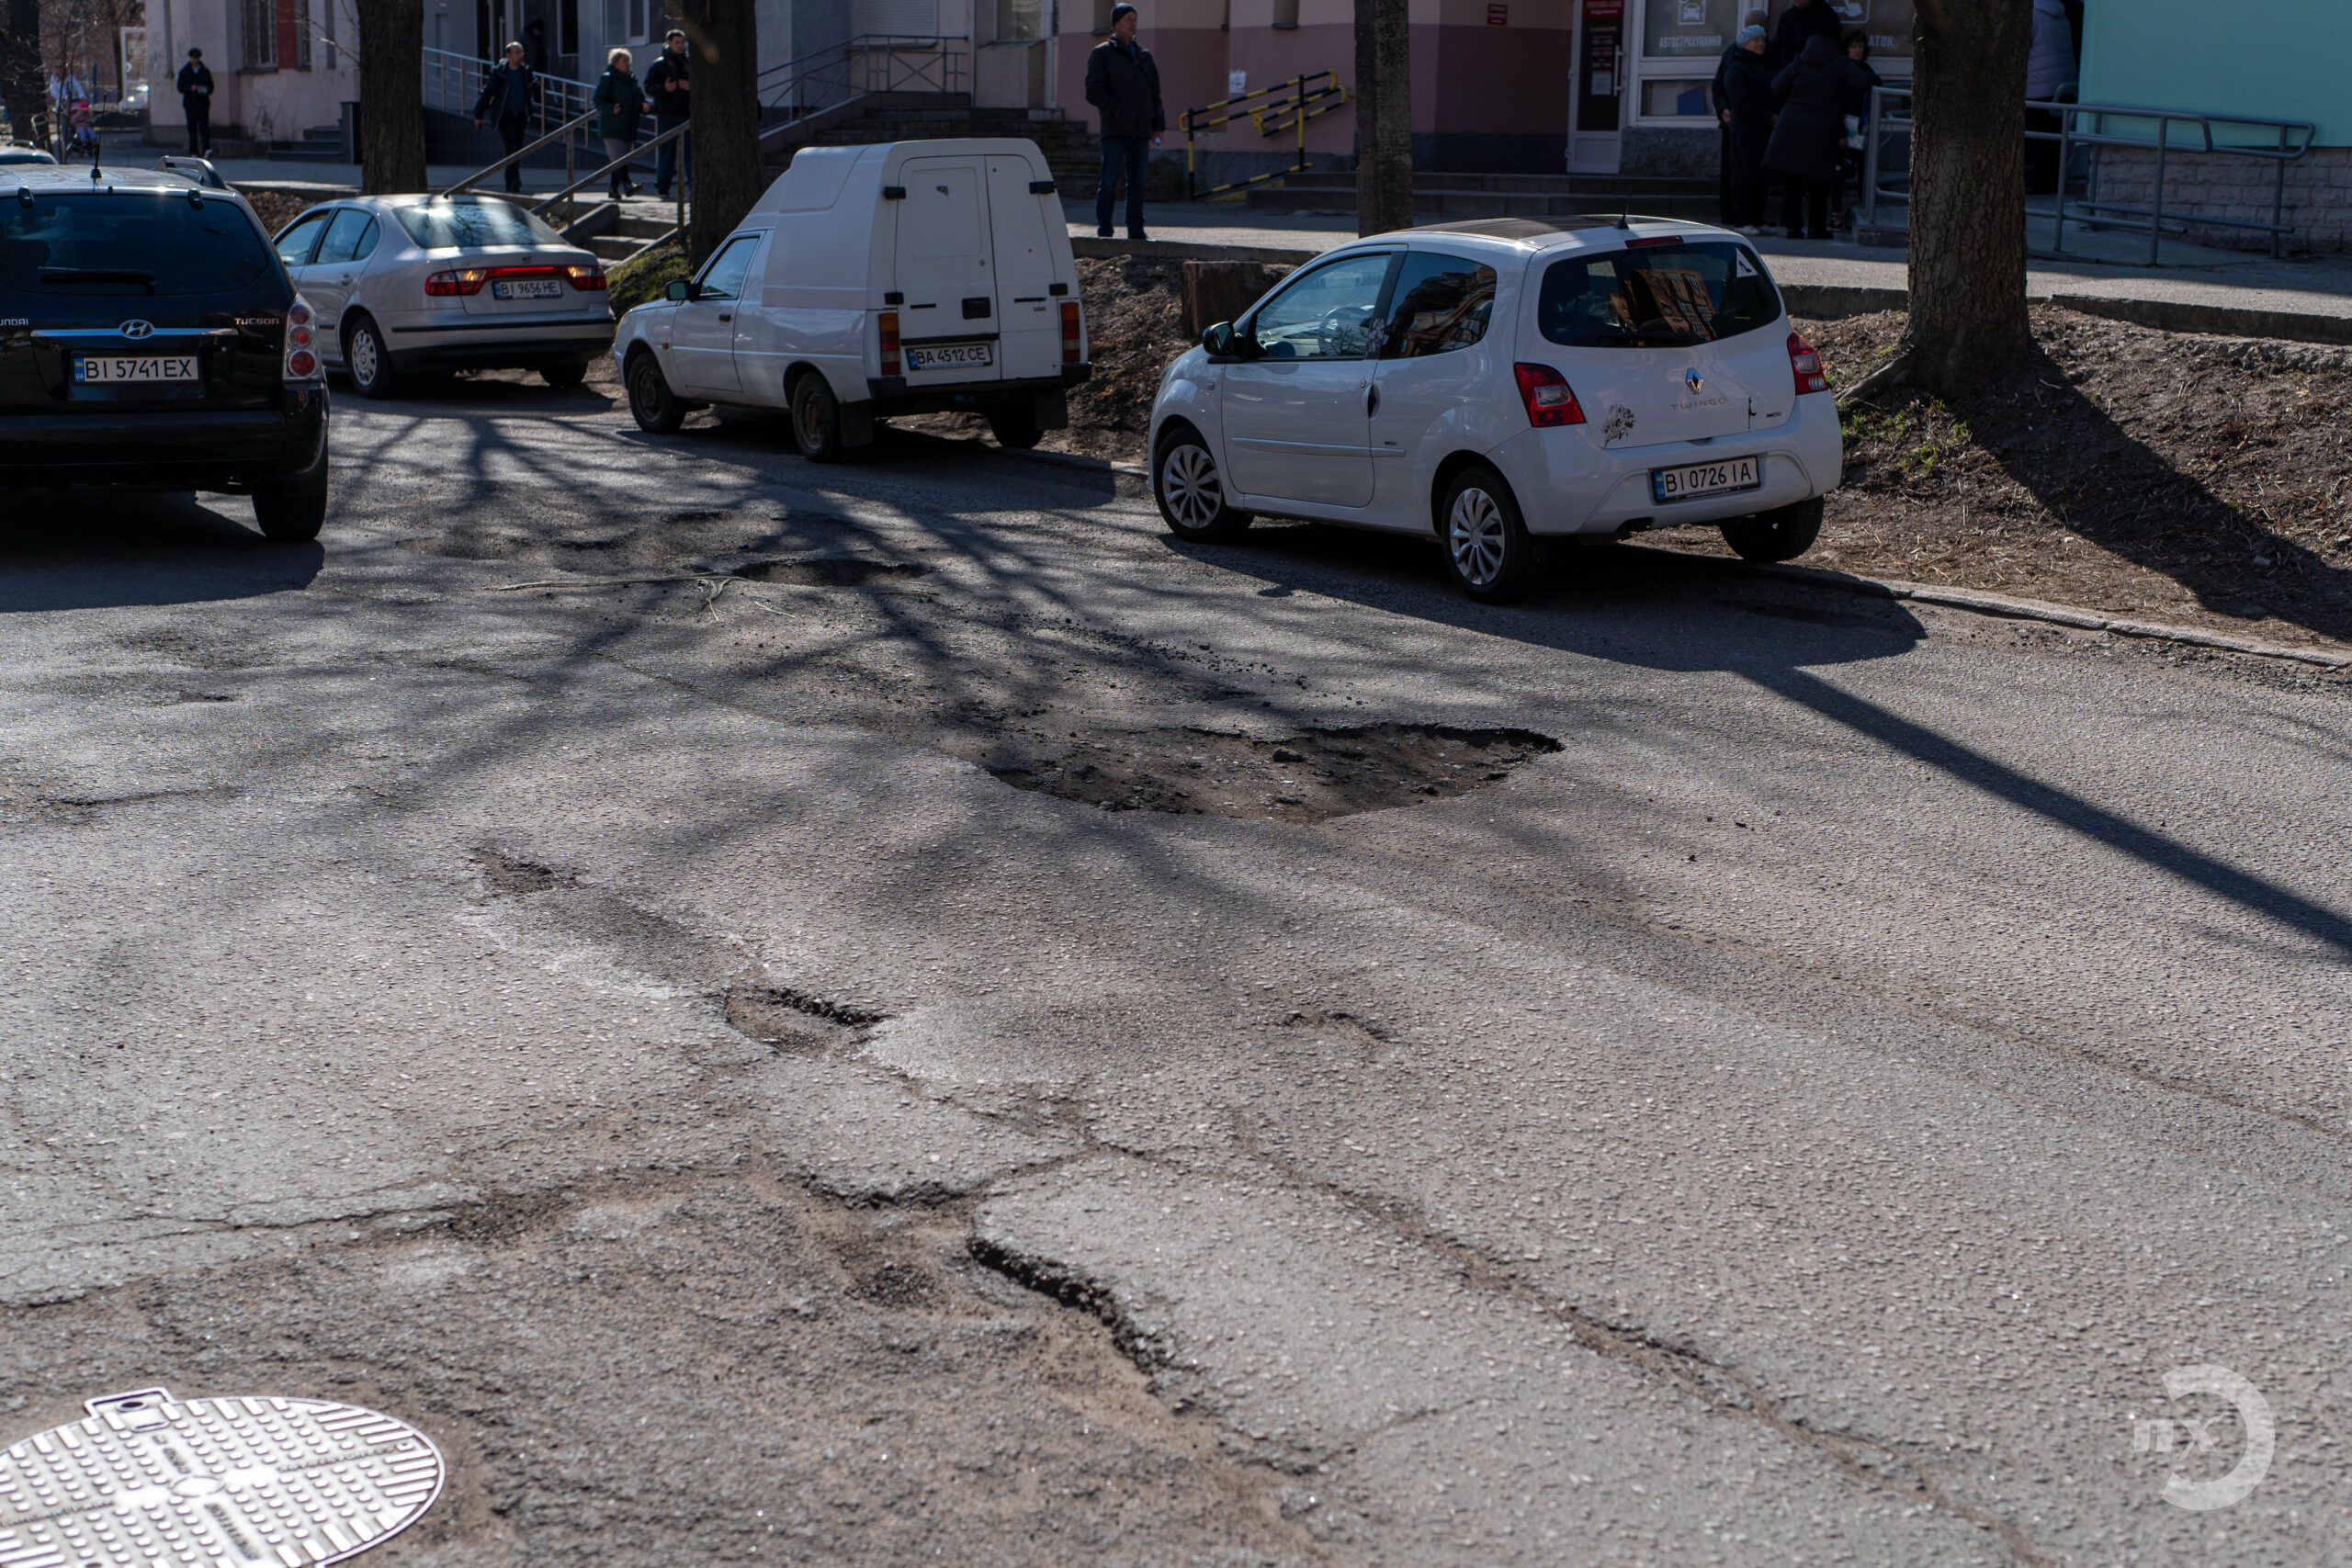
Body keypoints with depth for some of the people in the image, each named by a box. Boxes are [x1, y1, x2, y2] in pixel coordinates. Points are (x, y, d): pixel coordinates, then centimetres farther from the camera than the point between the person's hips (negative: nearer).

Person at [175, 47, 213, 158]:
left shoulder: (205, 72, 10)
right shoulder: (184, 72, 7)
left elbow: (211, 87, 11)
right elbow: (180, 88, 4)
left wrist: (205, 91, -12)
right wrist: (190, 88, -16)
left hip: (203, 103, 0)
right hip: (190, 103, 0)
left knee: (204, 127, -13)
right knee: (192, 128, 1)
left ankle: (206, 150, -23)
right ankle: (194, 152, 5)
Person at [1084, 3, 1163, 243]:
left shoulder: (1144, 55, 18)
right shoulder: (1102, 53, 2)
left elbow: (1155, 92, 20)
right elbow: (1094, 91, -6)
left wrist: (1158, 125, 11)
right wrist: (1116, 112, -15)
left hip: (1141, 132, 5)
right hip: (1115, 131, -5)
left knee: (1137, 182, 5)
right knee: (1109, 181, -7)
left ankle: (1136, 230, 8)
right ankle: (1104, 230, -4)